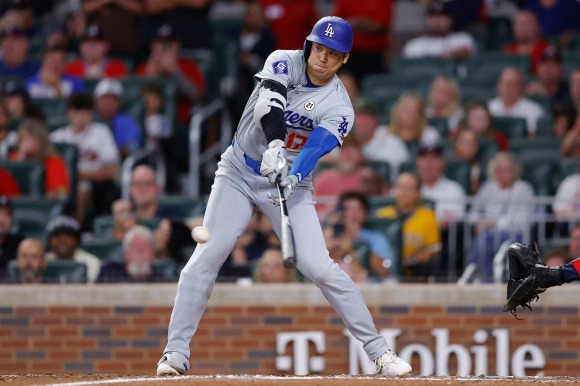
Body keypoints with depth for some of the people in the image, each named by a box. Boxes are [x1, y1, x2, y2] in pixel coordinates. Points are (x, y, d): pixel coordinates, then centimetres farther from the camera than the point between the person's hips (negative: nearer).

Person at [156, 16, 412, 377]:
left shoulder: (339, 108, -11)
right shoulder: (284, 63, -10)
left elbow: (316, 148, -26)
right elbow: (269, 105, -29)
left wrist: (294, 176, -47)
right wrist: (275, 145, -49)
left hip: (290, 184, -1)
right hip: (239, 172, 1)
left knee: (319, 267, -14)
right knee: (206, 257, -13)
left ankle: (379, 350, -5)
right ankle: (176, 351, -7)